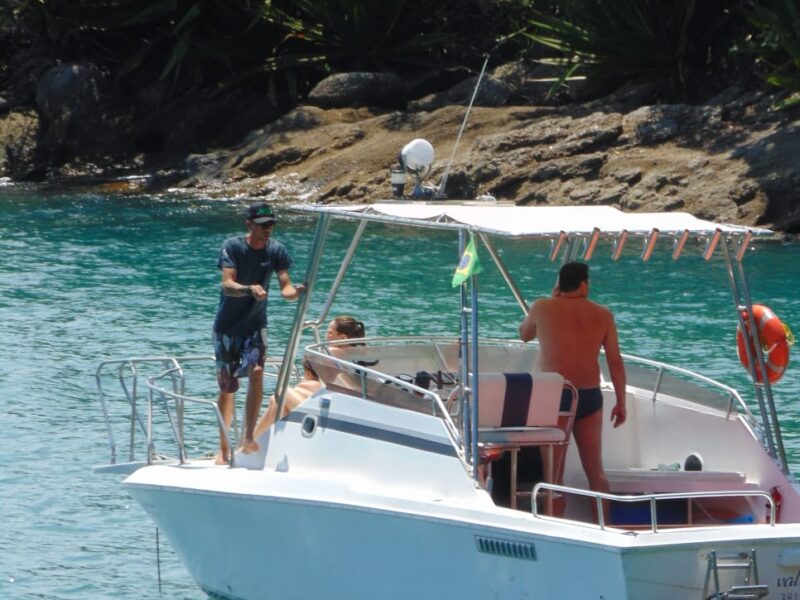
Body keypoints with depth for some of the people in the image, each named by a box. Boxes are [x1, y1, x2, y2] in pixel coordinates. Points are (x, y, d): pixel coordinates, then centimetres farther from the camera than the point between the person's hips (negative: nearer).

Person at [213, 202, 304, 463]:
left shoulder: (276, 250, -7)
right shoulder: (232, 247, -15)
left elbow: (285, 286, -12)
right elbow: (227, 284, -26)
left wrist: (295, 292, -36)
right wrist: (250, 289, -47)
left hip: (255, 323, 1)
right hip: (228, 324, -1)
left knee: (256, 371, -23)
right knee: (226, 387, 4)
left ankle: (249, 438, -22)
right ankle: (223, 447, 16)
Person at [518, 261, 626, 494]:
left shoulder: (543, 308, -3)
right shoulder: (602, 315, 0)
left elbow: (524, 334, 18)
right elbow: (615, 362, 0)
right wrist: (621, 403, 9)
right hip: (588, 396, 1)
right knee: (595, 469, 10)